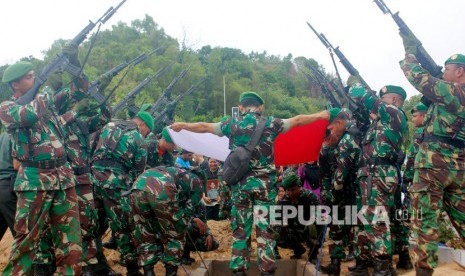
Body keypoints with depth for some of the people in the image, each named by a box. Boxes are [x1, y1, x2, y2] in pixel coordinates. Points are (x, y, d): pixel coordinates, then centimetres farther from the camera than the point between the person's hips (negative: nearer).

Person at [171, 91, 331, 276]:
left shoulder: (232, 124, 2)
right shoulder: (270, 123, -1)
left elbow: (203, 127, 11)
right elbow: (298, 121, 8)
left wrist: (181, 126, 26)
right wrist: (321, 115, 22)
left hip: (240, 182, 1)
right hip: (264, 183, -1)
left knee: (240, 228, 10)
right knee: (265, 228, 5)